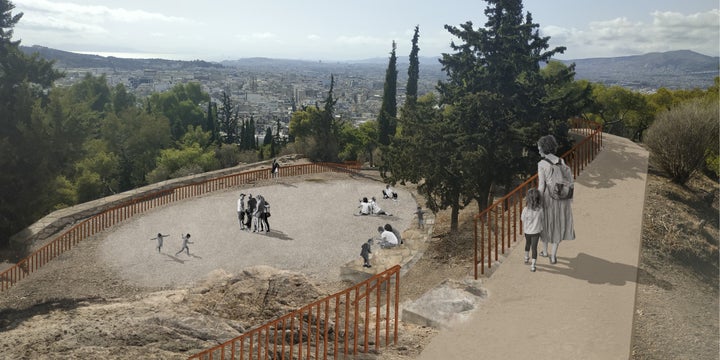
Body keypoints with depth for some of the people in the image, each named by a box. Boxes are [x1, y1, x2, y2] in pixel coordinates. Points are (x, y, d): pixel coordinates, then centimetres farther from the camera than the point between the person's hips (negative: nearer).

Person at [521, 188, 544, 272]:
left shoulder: (525, 209, -20)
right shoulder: (540, 209, -18)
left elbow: (522, 219, -5)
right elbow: (543, 220, -2)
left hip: (527, 231, 1)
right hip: (536, 231, -1)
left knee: (528, 244, 25)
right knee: (534, 247, 6)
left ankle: (526, 258, 47)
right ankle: (533, 265, 4)